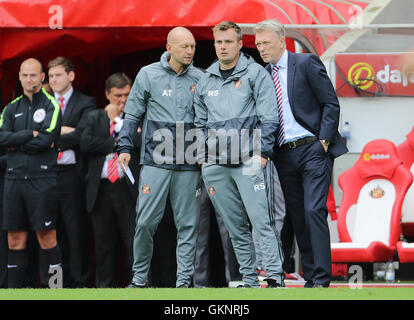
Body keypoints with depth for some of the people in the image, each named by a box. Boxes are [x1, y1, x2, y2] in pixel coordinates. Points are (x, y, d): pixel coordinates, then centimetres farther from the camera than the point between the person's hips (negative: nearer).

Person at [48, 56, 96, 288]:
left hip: (71, 173, -4)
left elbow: (81, 136, -11)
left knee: (76, 229, -4)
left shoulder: (85, 103, 3)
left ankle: (79, 279, -2)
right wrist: (63, 131, -9)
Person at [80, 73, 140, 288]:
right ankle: (104, 285, 13)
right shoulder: (94, 117, 14)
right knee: (103, 244, 7)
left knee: (134, 242, -8)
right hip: (101, 189, 3)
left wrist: (117, 119, -6)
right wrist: (116, 143, -7)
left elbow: (141, 143, -11)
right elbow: (85, 144, -2)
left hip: (127, 188, -3)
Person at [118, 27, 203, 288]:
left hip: (189, 164, 2)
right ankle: (140, 277, 7)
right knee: (146, 221, -6)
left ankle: (184, 279, 5)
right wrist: (125, 147, -1)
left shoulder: (199, 78, 8)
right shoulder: (148, 75, 4)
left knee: (188, 224, 1)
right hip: (156, 159, -2)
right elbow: (133, 114, 8)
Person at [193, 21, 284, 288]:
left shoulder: (255, 73, 2)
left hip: (247, 160, -5)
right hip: (215, 164, 5)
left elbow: (269, 117, -2)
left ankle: (275, 276, -14)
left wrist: (262, 153, -9)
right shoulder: (205, 81, 17)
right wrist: (203, 159, 13)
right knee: (236, 227, 6)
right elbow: (200, 124, 23)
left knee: (261, 221, -13)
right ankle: (249, 281, 10)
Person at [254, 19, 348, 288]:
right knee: (297, 216, 6)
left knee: (313, 211, -15)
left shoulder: (307, 63, -4)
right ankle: (310, 277, 12)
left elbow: (331, 104, -6)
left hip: (313, 149, -6)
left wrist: (323, 141, -12)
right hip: (284, 154, 6)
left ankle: (321, 280, -15)